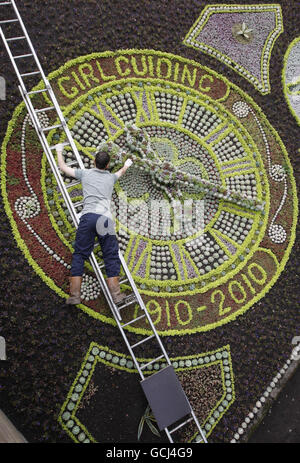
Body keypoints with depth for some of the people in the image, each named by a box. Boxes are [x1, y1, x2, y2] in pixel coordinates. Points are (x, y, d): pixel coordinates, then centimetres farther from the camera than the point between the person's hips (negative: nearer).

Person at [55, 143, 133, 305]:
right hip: (106, 218, 1)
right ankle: (116, 294, 3)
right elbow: (120, 172, 49)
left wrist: (59, 151, 49)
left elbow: (63, 167, 30)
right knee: (111, 256, 6)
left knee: (79, 254, 3)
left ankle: (74, 295, -2)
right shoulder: (110, 177, 24)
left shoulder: (86, 173, 17)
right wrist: (126, 165, 72)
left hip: (88, 216, -1)